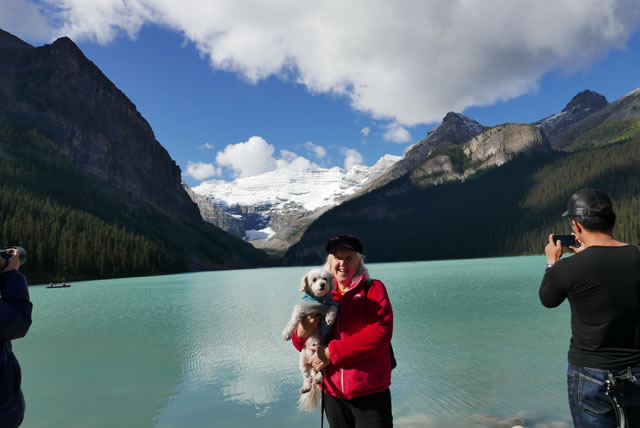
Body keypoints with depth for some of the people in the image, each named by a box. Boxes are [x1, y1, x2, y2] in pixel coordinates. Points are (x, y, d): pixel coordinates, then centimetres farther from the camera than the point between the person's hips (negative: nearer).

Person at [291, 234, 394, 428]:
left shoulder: (373, 289, -4)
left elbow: (380, 333, -18)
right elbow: (303, 346, 9)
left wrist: (332, 352, -18)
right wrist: (302, 333, -15)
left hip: (370, 393, -3)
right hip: (332, 393, 4)